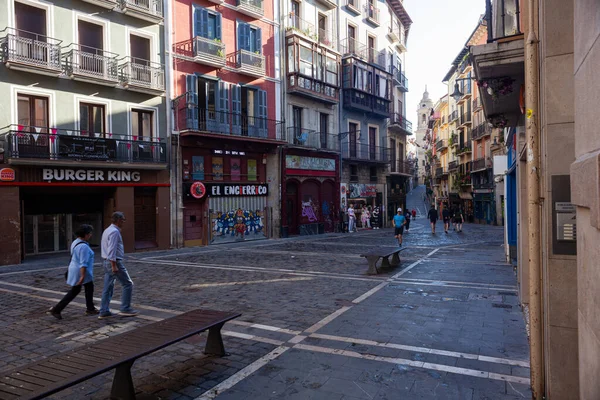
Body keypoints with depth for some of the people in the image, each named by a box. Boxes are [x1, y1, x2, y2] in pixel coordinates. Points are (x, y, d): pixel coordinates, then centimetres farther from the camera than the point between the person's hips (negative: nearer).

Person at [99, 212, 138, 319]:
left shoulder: (107, 230, 15)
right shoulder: (114, 232, -17)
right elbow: (112, 250, -23)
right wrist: (114, 266, -23)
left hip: (106, 262, 10)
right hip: (114, 262, -10)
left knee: (108, 288, 12)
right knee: (128, 284, 0)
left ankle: (104, 312, 15)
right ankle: (125, 309, 3)